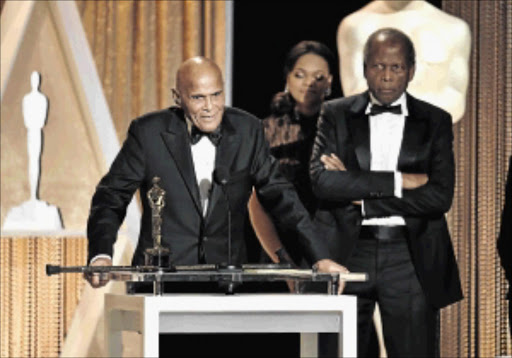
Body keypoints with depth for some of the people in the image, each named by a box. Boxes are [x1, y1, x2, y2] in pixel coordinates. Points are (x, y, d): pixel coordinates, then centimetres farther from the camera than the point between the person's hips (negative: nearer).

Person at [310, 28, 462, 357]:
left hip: (411, 259, 0)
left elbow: (440, 196, -4)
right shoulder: (336, 115, 8)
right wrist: (397, 181, -11)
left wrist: (362, 196, -8)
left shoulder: (435, 121, 7)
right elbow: (322, 181, -7)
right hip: (348, 253, 0)